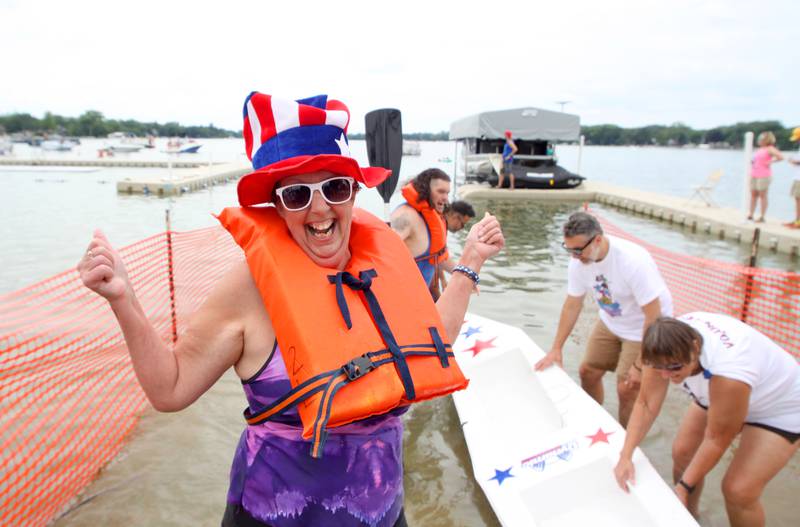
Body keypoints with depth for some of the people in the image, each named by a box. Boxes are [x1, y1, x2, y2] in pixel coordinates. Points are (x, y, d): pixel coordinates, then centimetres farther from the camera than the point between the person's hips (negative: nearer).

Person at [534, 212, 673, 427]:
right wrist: (556, 349, -1)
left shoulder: (633, 261, -34)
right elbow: (572, 305, -2)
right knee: (588, 372, 9)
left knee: (627, 390, -7)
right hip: (611, 322, 6)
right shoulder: (578, 261, -15)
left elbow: (653, 315, -28)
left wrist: (640, 365, -25)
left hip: (645, 327, -6)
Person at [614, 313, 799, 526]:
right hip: (718, 394, 6)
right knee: (682, 452, 5)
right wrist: (625, 456, -27)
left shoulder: (729, 372, -43)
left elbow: (716, 440, -28)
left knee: (738, 491, -11)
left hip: (779, 409, -6)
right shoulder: (671, 345, -26)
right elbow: (646, 404, -20)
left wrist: (684, 486, -20)